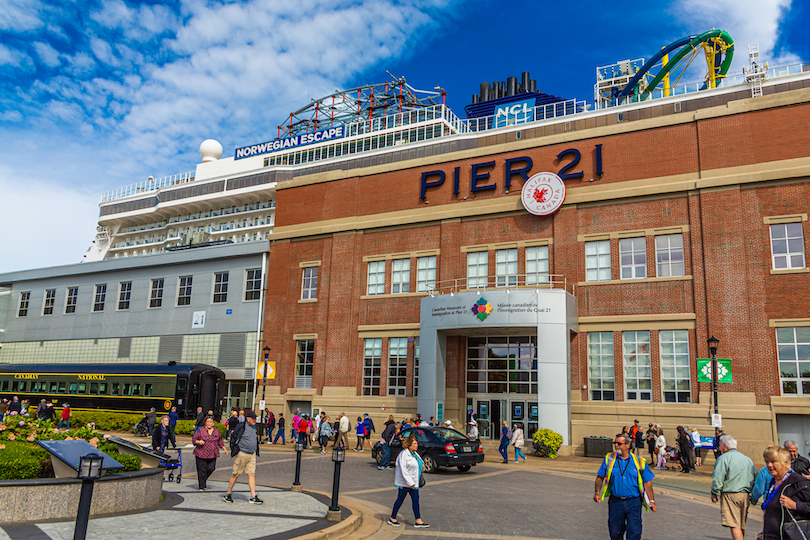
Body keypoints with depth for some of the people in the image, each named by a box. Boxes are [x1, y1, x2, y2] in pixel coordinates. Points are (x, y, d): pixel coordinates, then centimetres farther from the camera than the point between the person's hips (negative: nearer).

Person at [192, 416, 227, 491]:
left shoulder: (216, 431, 11)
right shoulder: (200, 431, -1)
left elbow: (220, 441, 22)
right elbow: (193, 439, 1)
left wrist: (224, 449, 17)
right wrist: (198, 442, -18)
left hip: (212, 454, 3)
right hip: (201, 454, -3)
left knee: (211, 468, -3)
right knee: (202, 470, -3)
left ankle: (204, 479, 26)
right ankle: (202, 486, 8)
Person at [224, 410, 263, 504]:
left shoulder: (253, 428, 13)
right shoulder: (241, 427, -11)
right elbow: (233, 438, -8)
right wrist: (234, 451, -9)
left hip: (252, 454, 7)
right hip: (242, 454, -7)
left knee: (252, 474, 1)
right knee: (236, 474, 1)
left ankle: (253, 497, -1)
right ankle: (227, 494, 16)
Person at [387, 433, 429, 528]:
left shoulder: (415, 453, 10)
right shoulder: (404, 454, -17)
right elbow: (403, 470, -21)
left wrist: (422, 467, 1)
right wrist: (410, 482, -24)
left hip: (413, 482, 8)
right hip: (405, 482, -8)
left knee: (415, 499, 4)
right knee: (400, 499, 2)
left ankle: (418, 521, 6)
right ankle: (392, 518, 18)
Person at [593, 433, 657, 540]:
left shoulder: (639, 461, 0)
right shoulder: (609, 458, 2)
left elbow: (647, 482, 5)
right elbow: (600, 477, 6)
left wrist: (652, 501, 1)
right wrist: (597, 492, -6)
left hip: (634, 503, -1)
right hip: (615, 502, 1)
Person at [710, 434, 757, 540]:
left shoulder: (723, 458, -8)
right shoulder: (747, 459, 15)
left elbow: (718, 479, -14)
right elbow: (755, 477, 17)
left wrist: (715, 493, -4)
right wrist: (754, 497, 24)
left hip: (730, 495, -7)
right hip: (745, 495, 7)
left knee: (734, 525, -10)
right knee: (741, 525, 18)